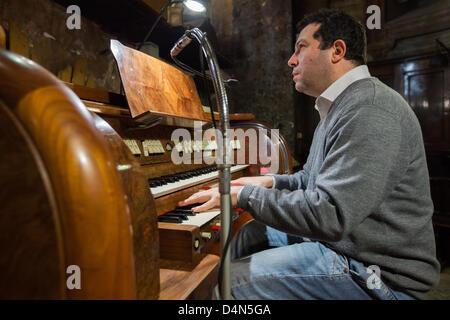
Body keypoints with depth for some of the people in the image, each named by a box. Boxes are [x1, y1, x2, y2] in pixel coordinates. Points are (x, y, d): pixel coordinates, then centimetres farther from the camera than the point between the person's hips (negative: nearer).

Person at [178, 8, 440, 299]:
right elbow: (312, 179, 21)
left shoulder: (371, 112, -24)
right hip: (337, 238, 10)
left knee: (231, 282, -15)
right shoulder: (338, 107, 14)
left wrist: (243, 195, -22)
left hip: (375, 273, -10)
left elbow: (329, 215, -32)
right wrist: (271, 183, 4)